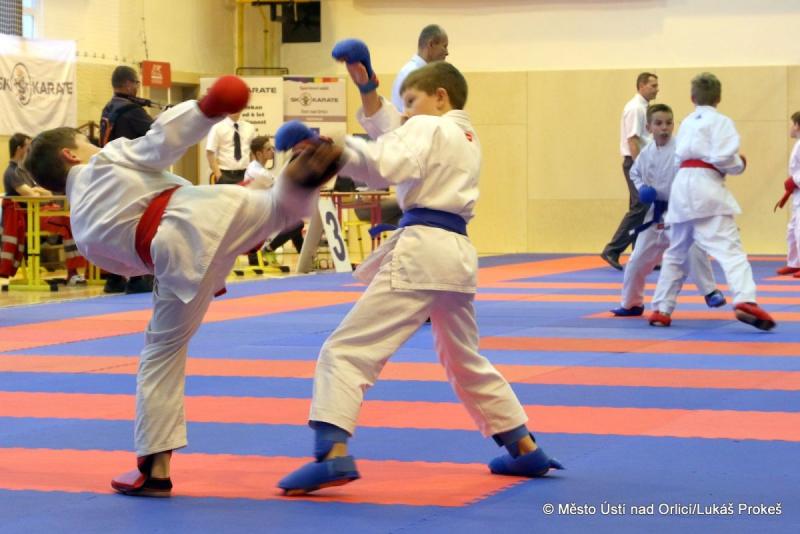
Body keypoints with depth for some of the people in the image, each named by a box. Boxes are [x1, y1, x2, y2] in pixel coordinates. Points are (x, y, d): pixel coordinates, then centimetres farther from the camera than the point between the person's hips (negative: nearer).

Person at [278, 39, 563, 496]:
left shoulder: (428, 129, -2)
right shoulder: (468, 138, 23)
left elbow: (384, 166, -21)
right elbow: (393, 137, 26)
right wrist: (367, 89, 18)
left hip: (420, 250, -9)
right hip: (457, 254, 9)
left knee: (348, 350, -12)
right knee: (466, 361, 25)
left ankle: (333, 454, -28)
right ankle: (526, 450, 27)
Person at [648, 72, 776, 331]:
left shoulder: (687, 122, 21)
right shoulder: (721, 122, 0)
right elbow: (722, 157, -12)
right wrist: (740, 165, 6)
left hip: (682, 186, 6)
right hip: (706, 188, -6)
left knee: (676, 252, 19)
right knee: (729, 248, -16)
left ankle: (661, 309, 23)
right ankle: (745, 301, -34)